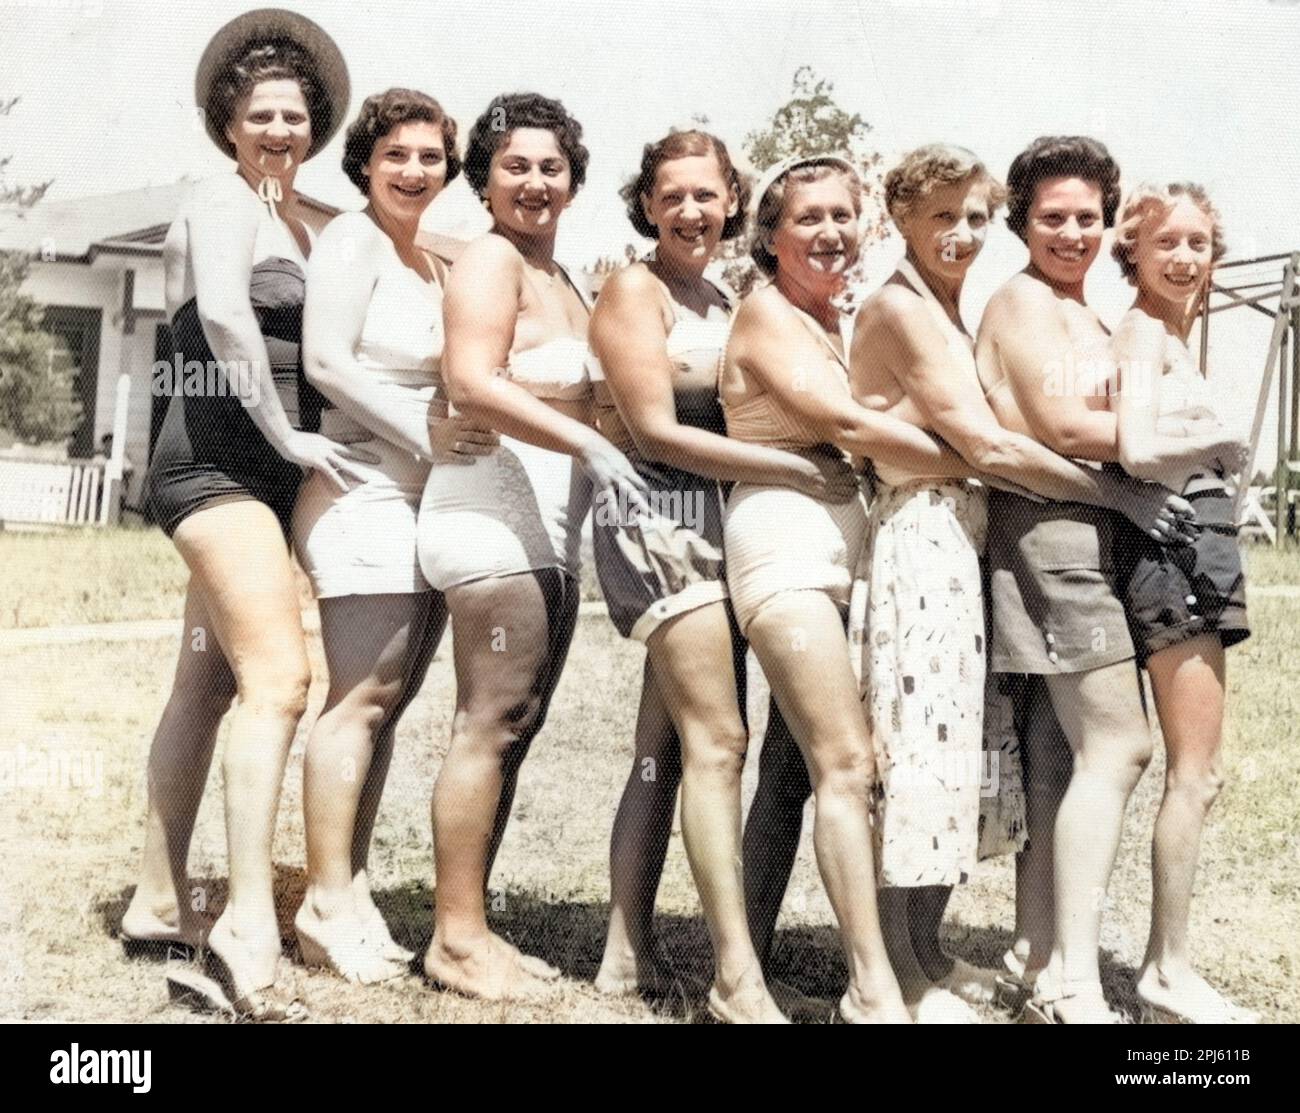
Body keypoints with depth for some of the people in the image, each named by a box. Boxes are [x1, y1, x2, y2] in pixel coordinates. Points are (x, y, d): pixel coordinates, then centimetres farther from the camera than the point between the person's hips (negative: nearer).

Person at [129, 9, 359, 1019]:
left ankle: (161, 901, 20)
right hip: (219, 456, -9)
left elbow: (306, 346, 14)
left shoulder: (297, 222, 21)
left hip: (259, 471, 9)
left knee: (210, 683, 12)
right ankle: (249, 927, -27)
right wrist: (286, 435, -17)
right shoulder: (226, 200, -5)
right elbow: (222, 314, -21)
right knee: (280, 676, -21)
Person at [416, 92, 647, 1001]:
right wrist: (590, 443, -24)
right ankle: (457, 937, -4)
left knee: (515, 728, 8)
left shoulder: (563, 283, 23)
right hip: (494, 511, -9)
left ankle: (469, 925, 14)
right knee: (492, 724, -9)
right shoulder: (492, 258, -5)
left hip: (551, 526, 9)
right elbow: (473, 383, -19)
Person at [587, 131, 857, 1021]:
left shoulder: (726, 301, 18)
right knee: (718, 739, -14)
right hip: (656, 516, -8)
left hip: (718, 518, 8)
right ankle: (740, 980, -14)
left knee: (670, 745, 7)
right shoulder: (635, 290, -4)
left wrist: (820, 463, -4)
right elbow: (657, 431, -13)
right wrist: (800, 470, -15)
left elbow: (738, 417, 15)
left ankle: (630, 950, 13)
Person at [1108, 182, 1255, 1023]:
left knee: (1197, 772, 12)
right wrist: (1224, 443, -9)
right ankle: (1169, 972, 0)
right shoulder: (1144, 332, -9)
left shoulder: (1172, 335, 19)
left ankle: (1169, 964, 18)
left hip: (1195, 545, 10)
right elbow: (1137, 448, -23)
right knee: (1194, 774, -7)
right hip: (1173, 542, -10)